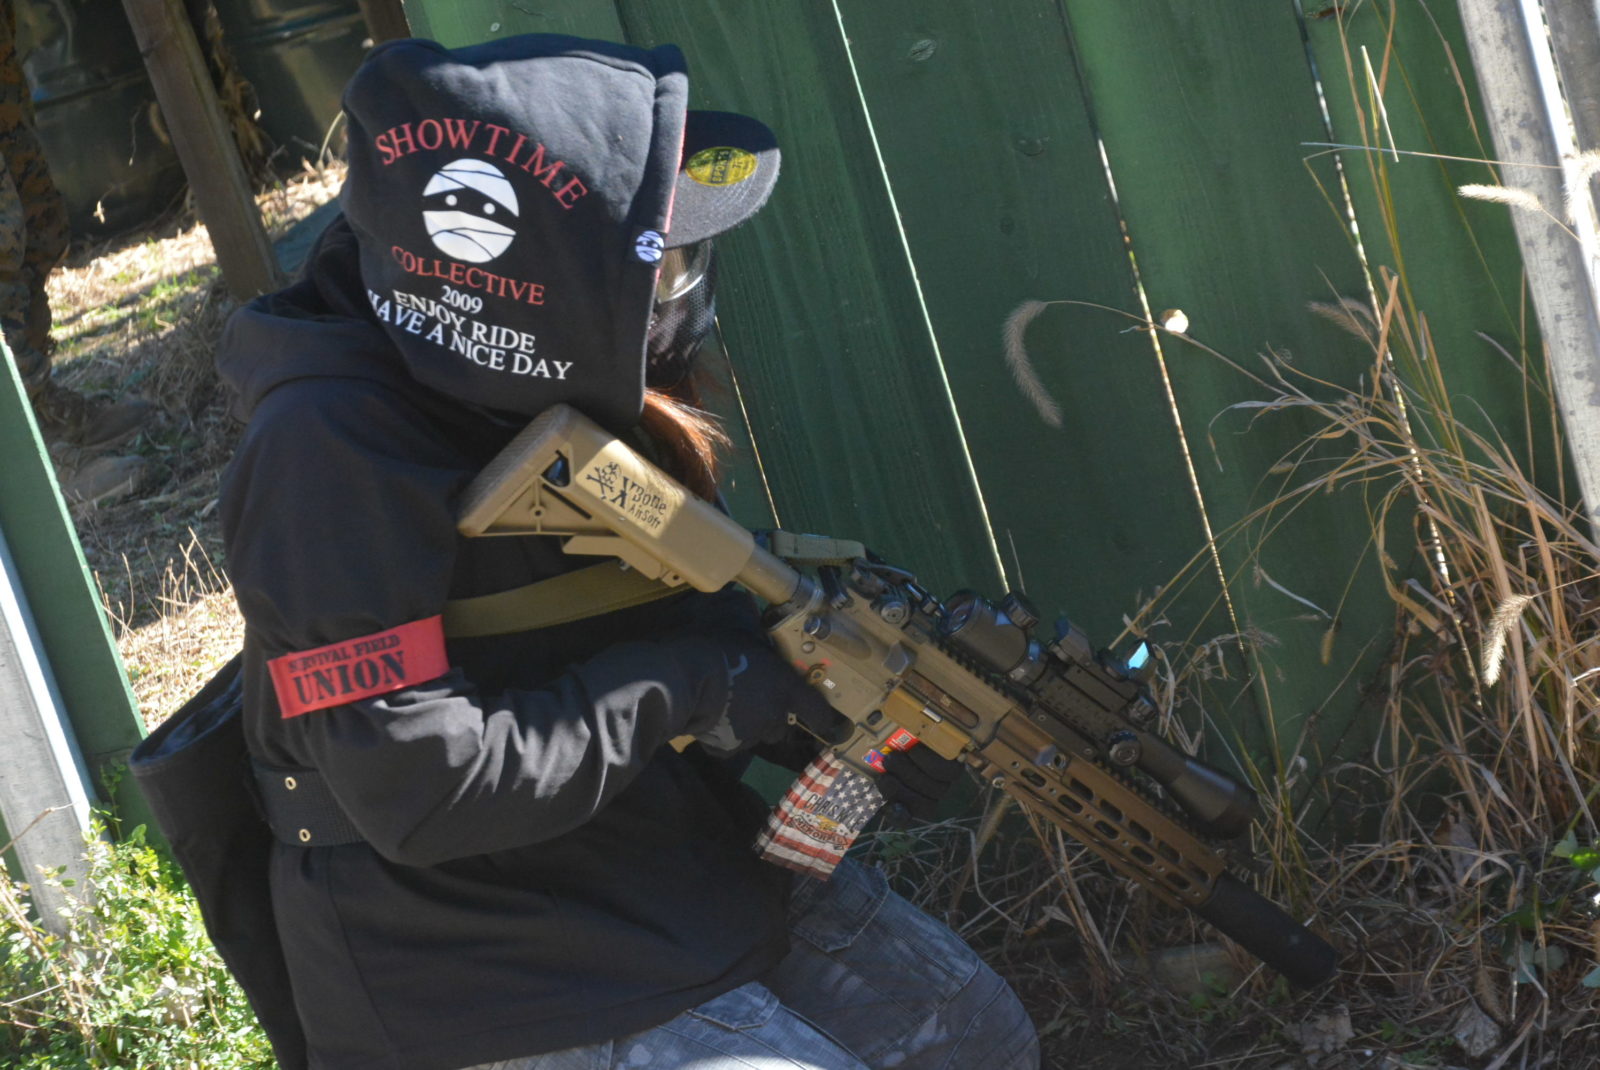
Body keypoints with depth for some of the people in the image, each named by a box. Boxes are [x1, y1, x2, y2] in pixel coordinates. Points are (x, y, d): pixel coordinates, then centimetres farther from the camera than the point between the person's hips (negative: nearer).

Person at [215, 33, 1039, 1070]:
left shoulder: (562, 386, -2)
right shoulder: (333, 450, -26)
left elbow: (692, 607, 12)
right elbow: (417, 787, -30)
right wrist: (681, 688, -22)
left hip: (698, 858, 8)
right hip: (494, 963, -8)